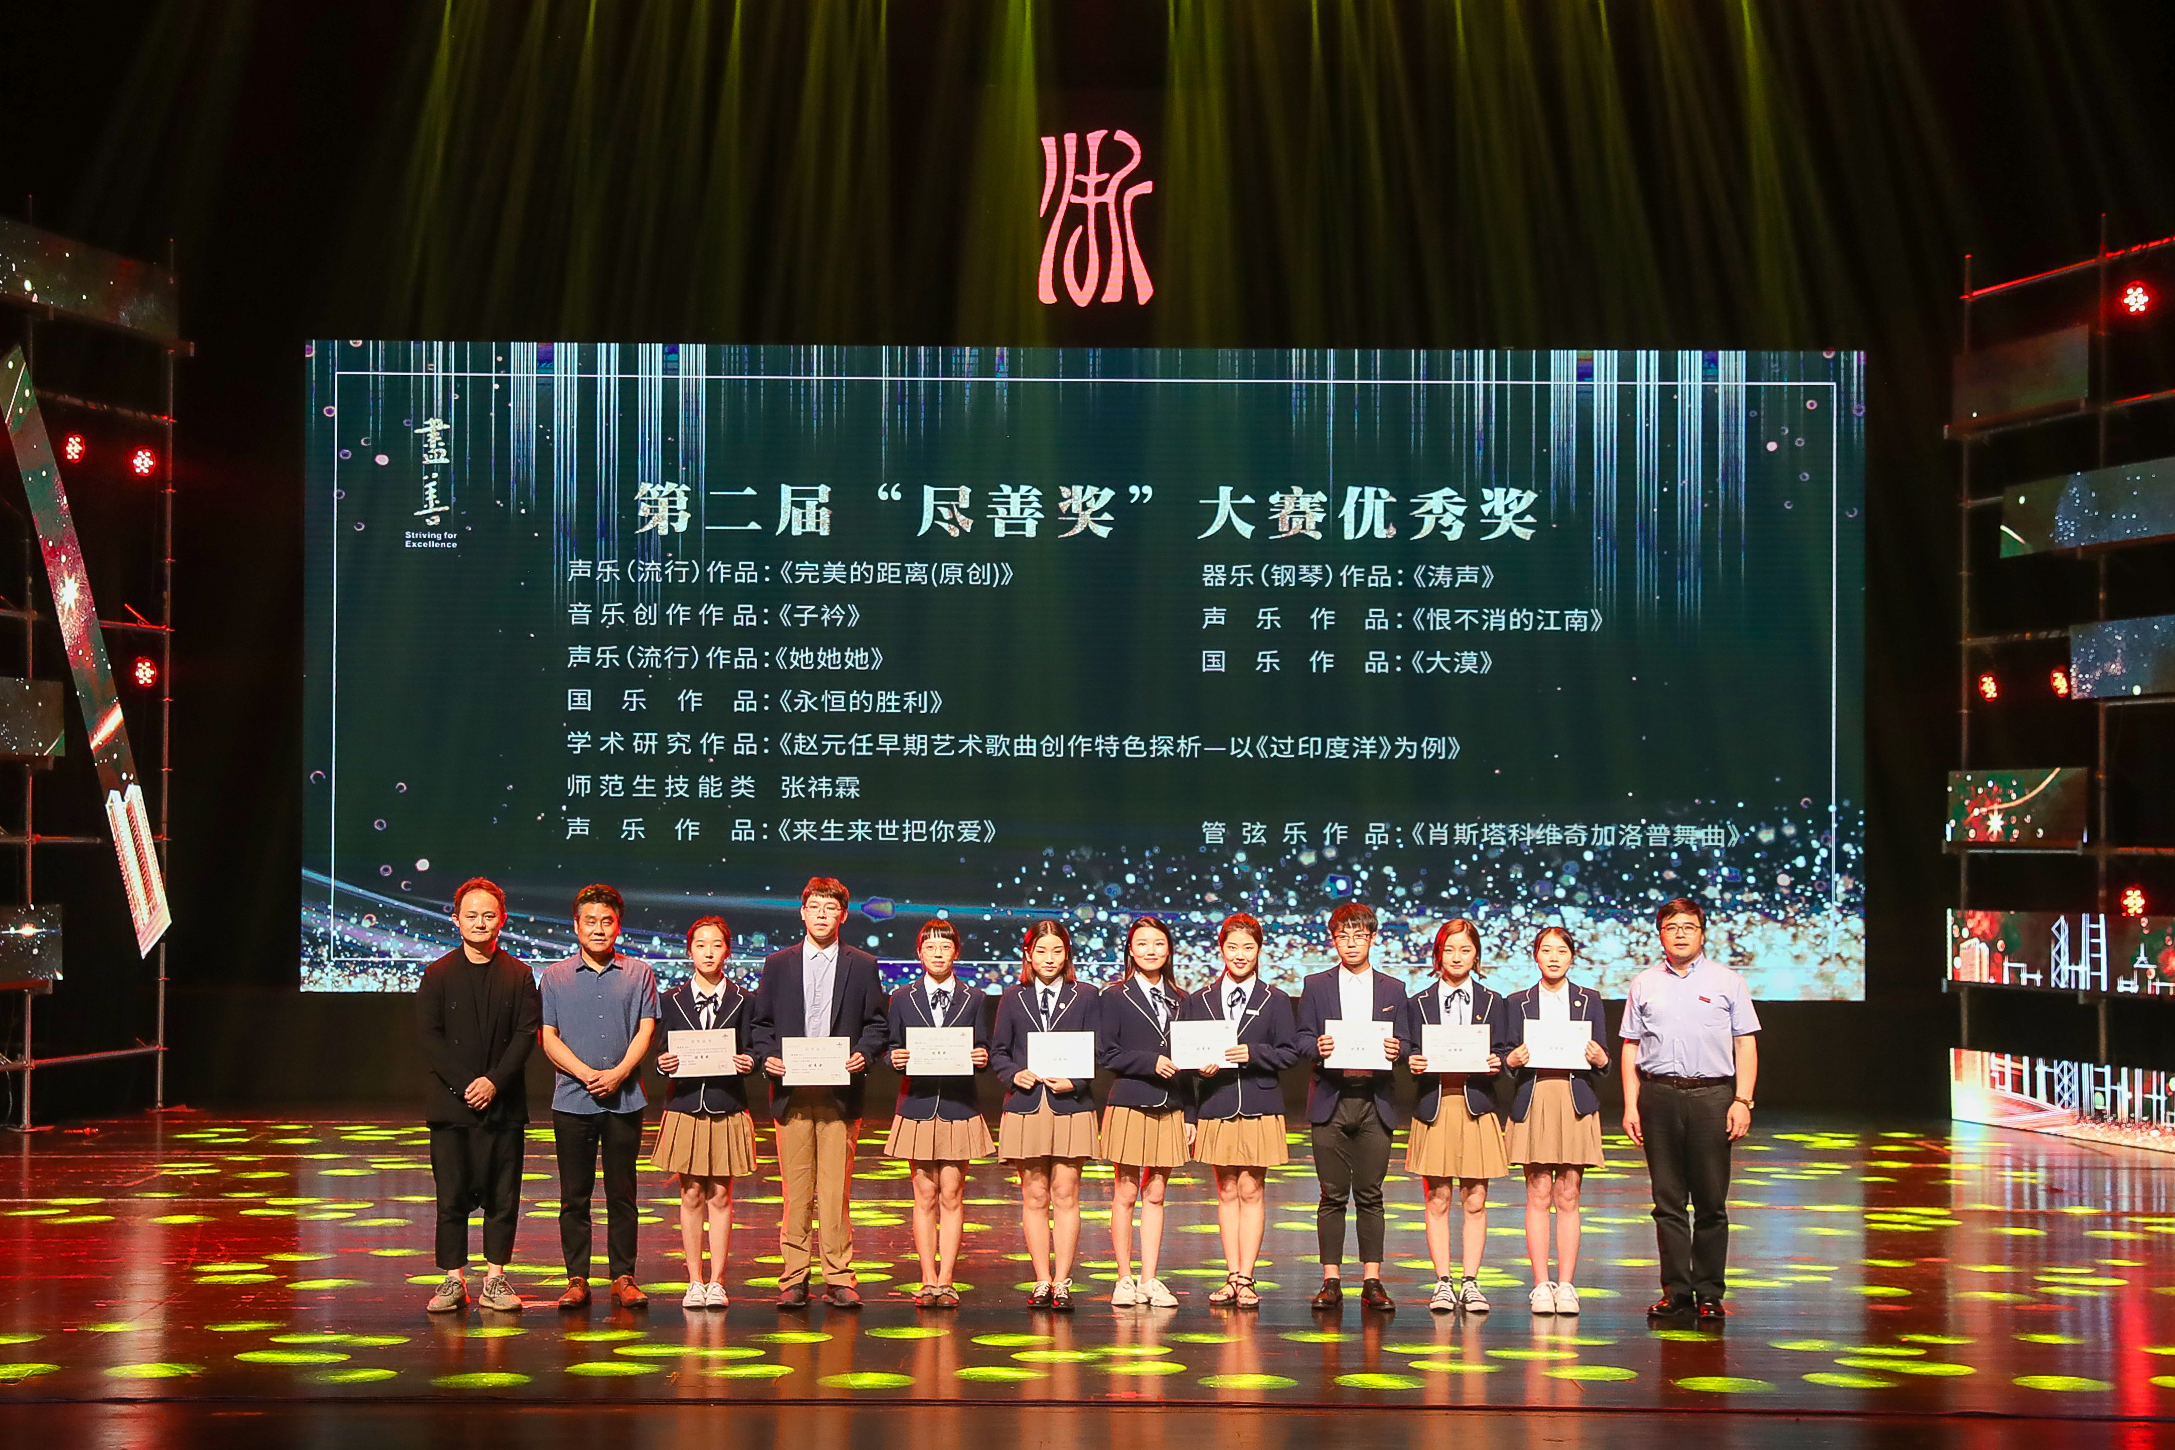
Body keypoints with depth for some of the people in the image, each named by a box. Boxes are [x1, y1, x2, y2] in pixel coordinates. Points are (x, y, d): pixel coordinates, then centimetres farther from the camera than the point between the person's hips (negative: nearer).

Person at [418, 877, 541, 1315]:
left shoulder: (518, 975, 6)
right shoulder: (437, 974, 4)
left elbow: (527, 1034, 0)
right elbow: (431, 1037, -2)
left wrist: (494, 1081, -12)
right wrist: (464, 1085, -12)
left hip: (503, 1101, 1)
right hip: (449, 1102, -1)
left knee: (502, 1195, 2)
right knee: (452, 1194, 0)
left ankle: (495, 1279, 9)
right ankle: (454, 1279, 7)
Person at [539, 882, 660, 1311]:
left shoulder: (639, 974, 8)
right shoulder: (556, 977, 8)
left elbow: (645, 1030, 2)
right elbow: (549, 1037, 3)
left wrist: (618, 1073, -13)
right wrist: (586, 1074, -11)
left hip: (624, 1099, 0)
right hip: (572, 1099, 0)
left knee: (622, 1194, 3)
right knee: (574, 1196, 3)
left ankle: (623, 1278, 8)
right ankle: (577, 1279, 8)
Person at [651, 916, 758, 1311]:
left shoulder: (742, 1000, 5)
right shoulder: (672, 1000, 7)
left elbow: (749, 1052, 4)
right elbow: (663, 1054, 7)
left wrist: (748, 1063, -17)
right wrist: (663, 1064, -14)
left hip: (727, 1108, 0)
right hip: (685, 1106, 0)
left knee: (720, 1195, 2)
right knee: (691, 1195, 3)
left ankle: (716, 1281, 7)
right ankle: (695, 1282, 10)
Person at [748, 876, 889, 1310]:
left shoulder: (863, 966, 10)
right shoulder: (777, 964, 12)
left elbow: (876, 1024, 9)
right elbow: (760, 1023, 12)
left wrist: (863, 1055, -9)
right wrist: (768, 1057, -5)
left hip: (841, 1092, -1)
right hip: (792, 1093, 1)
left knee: (836, 1189, -3)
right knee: (796, 1189, 1)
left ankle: (838, 1279, 3)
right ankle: (793, 1279, 6)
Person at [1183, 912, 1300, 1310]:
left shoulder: (1276, 1002, 4)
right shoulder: (1198, 1002, 8)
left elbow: (1289, 1052, -1)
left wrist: (1253, 1053, -17)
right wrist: (1196, 1083, -4)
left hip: (1259, 1109, -2)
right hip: (1215, 1108, 2)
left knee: (1251, 1191, -1)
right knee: (1227, 1192, 6)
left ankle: (1246, 1279, 1)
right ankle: (1232, 1277, 10)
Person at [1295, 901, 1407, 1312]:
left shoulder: (1393, 989, 13)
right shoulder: (1316, 986, 10)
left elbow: (1401, 1046, 9)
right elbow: (1303, 1041, 4)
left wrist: (1395, 1050, -14)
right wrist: (1318, 1047, -18)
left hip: (1375, 1101, 1)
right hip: (1331, 1100, -1)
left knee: (1370, 1196, 2)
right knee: (1333, 1196, 1)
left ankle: (1372, 1282, 6)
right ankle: (1331, 1281, 5)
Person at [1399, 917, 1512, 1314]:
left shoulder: (1491, 1002, 10)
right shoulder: (1419, 1003, 9)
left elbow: (1504, 1053, 6)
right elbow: (1409, 1053, 6)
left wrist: (1497, 1064, -14)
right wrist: (1413, 1064, -15)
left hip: (1477, 1105, 0)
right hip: (1434, 1106, 0)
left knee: (1475, 1200, 1)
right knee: (1438, 1199, 1)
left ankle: (1470, 1282, 6)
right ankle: (1443, 1283, 7)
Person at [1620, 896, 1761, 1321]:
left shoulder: (1727, 982, 7)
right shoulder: (1644, 984, 13)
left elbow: (1746, 1046, 4)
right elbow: (1630, 1047, 12)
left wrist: (1742, 1100, -6)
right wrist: (1630, 1106, 4)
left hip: (1711, 1095, -2)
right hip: (1658, 1095, 2)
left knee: (1711, 1201, -1)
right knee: (1668, 1200, 4)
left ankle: (1710, 1293, 5)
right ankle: (1675, 1289, 9)